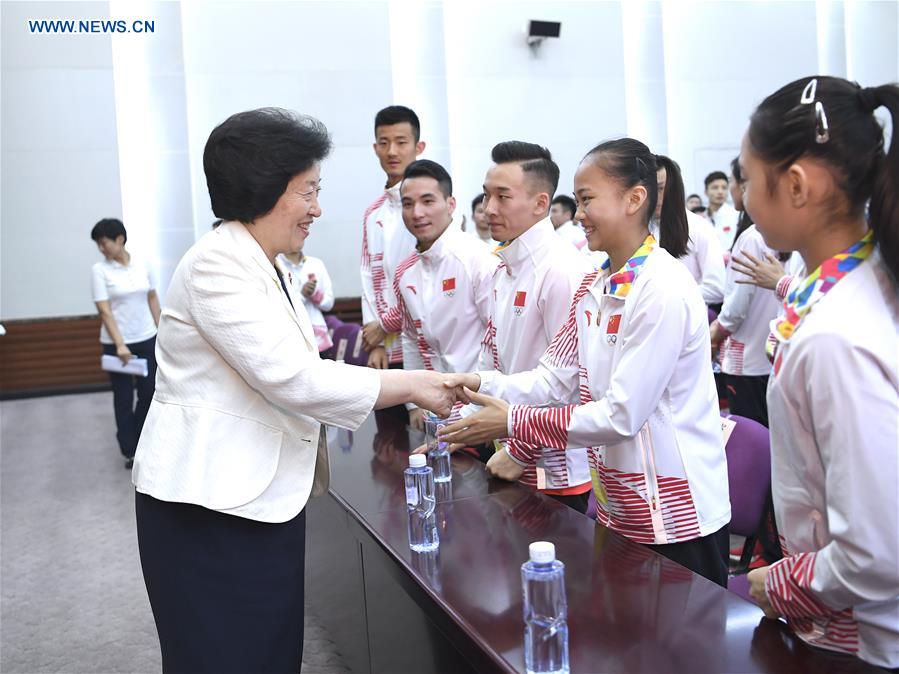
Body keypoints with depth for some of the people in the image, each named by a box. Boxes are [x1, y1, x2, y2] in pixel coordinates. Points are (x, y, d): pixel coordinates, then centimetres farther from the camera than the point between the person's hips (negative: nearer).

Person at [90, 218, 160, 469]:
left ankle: (136, 440, 32)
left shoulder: (142, 264, 1)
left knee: (149, 392, 8)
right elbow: (104, 310, -13)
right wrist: (120, 345, -21)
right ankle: (130, 450, 17)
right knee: (124, 397, 5)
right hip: (117, 343, -3)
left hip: (147, 339, 3)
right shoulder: (100, 270, -8)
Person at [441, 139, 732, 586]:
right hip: (615, 507, 8)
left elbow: (621, 415, -24)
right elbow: (556, 378, 2)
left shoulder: (663, 290, -22)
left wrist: (513, 422, -22)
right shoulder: (593, 288, 7)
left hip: (675, 516, -8)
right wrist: (482, 385, -14)